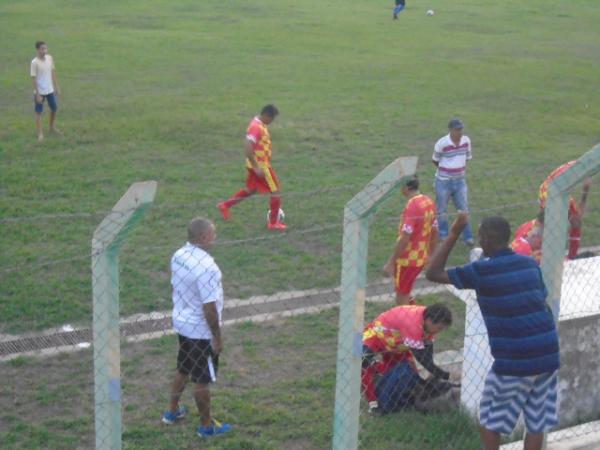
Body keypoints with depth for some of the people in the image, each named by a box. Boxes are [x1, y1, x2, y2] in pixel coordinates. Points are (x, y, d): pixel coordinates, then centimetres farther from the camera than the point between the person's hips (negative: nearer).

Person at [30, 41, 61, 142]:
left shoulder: (50, 58, -3)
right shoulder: (34, 62, -19)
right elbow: (34, 79, -16)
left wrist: (56, 87, 9)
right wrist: (37, 94, -17)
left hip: (50, 90, 6)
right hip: (40, 91, -6)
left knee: (54, 108, 18)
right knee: (39, 112, 3)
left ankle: (52, 127, 40)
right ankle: (40, 134, 10)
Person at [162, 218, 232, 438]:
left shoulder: (178, 256, -3)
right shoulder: (206, 267, -29)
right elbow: (209, 307, -25)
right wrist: (217, 337, -15)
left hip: (183, 323, 8)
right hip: (201, 331, -8)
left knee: (183, 370, 26)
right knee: (202, 380, 8)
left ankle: (172, 411, 42)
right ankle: (206, 425, 23)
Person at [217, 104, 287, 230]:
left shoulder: (260, 124, 7)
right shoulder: (256, 127, -24)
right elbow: (248, 149, -30)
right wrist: (256, 168, -28)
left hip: (259, 163, 10)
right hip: (260, 165, -10)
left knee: (251, 190, 22)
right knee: (275, 191, 0)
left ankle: (225, 205, 27)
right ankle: (274, 223, 9)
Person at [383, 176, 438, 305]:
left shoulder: (412, 206, -22)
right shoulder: (429, 202, 4)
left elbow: (404, 238, -24)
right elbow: (435, 233, 12)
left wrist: (390, 262, -19)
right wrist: (429, 255, 23)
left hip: (407, 260, -8)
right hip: (421, 259, 8)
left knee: (401, 298, 3)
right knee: (404, 294, 22)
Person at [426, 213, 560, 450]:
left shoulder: (482, 270, -8)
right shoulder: (530, 264, 9)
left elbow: (433, 273, -3)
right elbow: (542, 304, 16)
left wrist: (454, 233, -1)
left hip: (513, 359, -5)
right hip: (547, 354, 5)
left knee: (491, 419, 15)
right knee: (537, 421, 15)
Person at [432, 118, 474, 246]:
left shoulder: (466, 140, -4)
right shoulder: (442, 143, -18)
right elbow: (435, 161, -4)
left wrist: (462, 170, 9)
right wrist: (444, 171, 2)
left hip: (460, 181, 4)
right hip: (443, 182, -4)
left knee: (464, 209, 6)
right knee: (442, 211, 9)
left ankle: (468, 237, 14)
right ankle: (443, 236, 24)